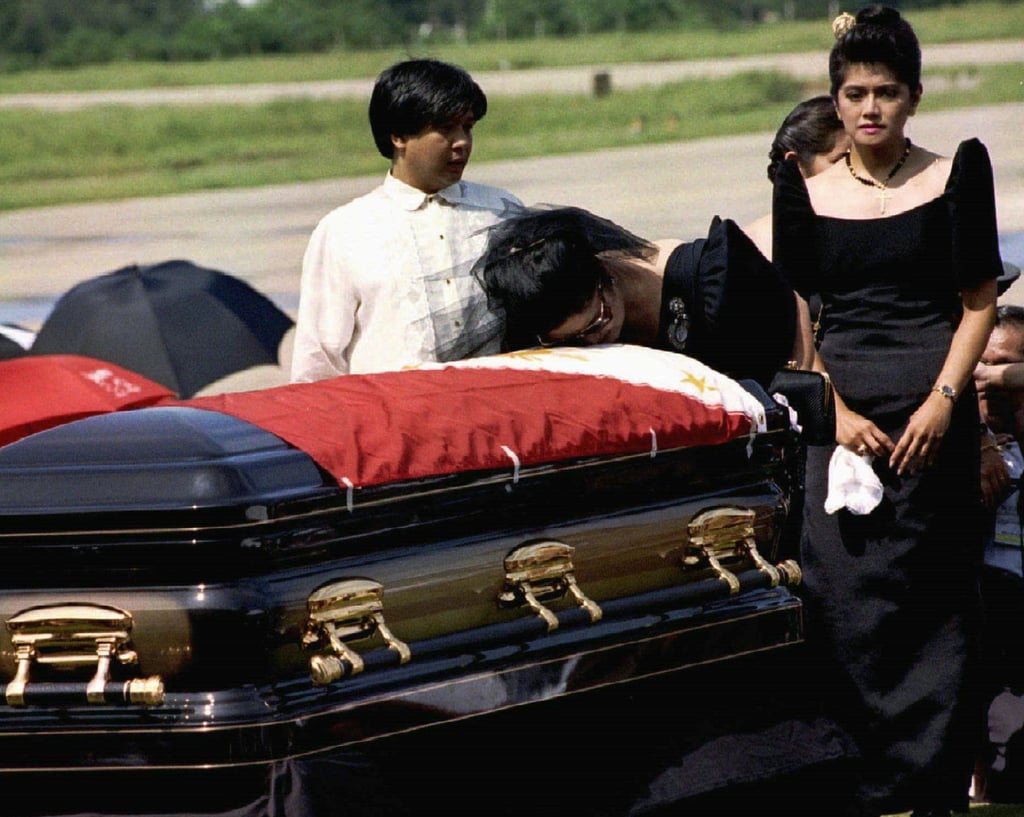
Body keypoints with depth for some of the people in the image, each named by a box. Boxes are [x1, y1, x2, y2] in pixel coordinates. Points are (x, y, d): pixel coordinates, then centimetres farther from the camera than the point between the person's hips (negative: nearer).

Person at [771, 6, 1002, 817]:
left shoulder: (957, 174, 2)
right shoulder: (804, 189, 7)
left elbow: (979, 303, 2)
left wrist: (943, 401, -10)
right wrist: (838, 411, -6)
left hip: (934, 407, -2)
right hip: (842, 406, 2)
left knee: (935, 593, -1)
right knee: (840, 589, -4)